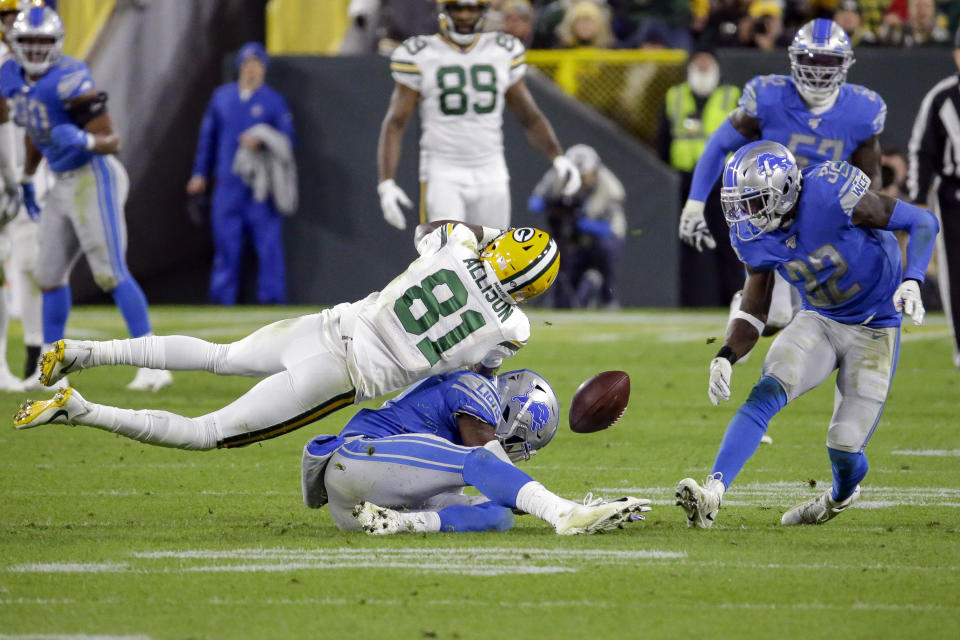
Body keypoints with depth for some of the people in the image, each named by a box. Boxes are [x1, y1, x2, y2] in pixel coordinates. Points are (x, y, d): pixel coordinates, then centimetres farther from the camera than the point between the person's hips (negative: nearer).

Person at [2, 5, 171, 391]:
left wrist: (83, 141, -38)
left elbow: (112, 142, -19)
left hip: (95, 178, -9)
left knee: (111, 272, -14)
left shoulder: (67, 81, -21)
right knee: (50, 275, 13)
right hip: (64, 186, 9)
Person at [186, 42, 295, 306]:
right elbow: (208, 136, 19)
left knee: (268, 242, -7)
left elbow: (286, 139, 0)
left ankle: (271, 298, -3)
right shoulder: (221, 96, 13)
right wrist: (200, 173, 16)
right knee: (226, 244, 2)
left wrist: (261, 141, -18)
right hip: (227, 184, 2)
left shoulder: (274, 101, 5)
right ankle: (222, 299, 8)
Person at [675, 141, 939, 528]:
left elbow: (923, 223, -20)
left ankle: (842, 495, 33)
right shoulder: (754, 238, -10)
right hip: (819, 321, 4)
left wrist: (912, 282, -35)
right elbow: (754, 312, 2)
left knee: (845, 449, -4)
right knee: (765, 394, -23)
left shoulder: (832, 196, -29)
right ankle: (711, 495, -29)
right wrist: (725, 357, -17)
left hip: (874, 329, -4)